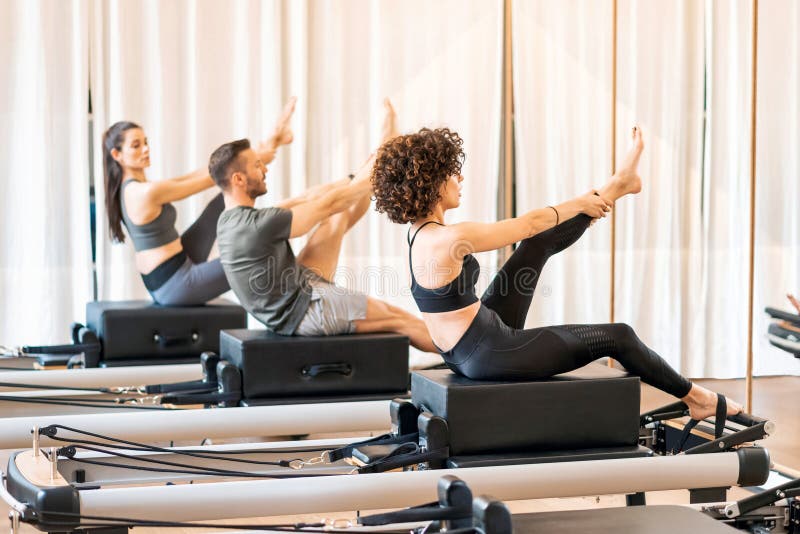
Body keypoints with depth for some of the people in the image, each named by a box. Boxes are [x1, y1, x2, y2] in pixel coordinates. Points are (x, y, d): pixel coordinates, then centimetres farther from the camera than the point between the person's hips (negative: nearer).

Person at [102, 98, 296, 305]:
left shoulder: (129, 189, 6)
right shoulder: (146, 192, -24)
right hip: (175, 284, -9)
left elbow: (192, 177, 8)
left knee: (225, 200, 8)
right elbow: (207, 179, -16)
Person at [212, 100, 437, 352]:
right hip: (304, 311, -9)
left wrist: (354, 179, 13)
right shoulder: (258, 224, -27)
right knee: (398, 318, 2)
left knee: (339, 217, 8)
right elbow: (328, 204, -17)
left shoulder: (230, 220, 3)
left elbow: (305, 199, 10)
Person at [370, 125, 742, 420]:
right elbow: (528, 224, -15)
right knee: (616, 336, 6)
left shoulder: (422, 232, 2)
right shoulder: (449, 239, -27)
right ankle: (695, 398, 25)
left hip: (465, 351, 9)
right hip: (489, 355, -9)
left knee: (540, 244, 14)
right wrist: (579, 204, 4)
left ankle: (617, 187, 33)